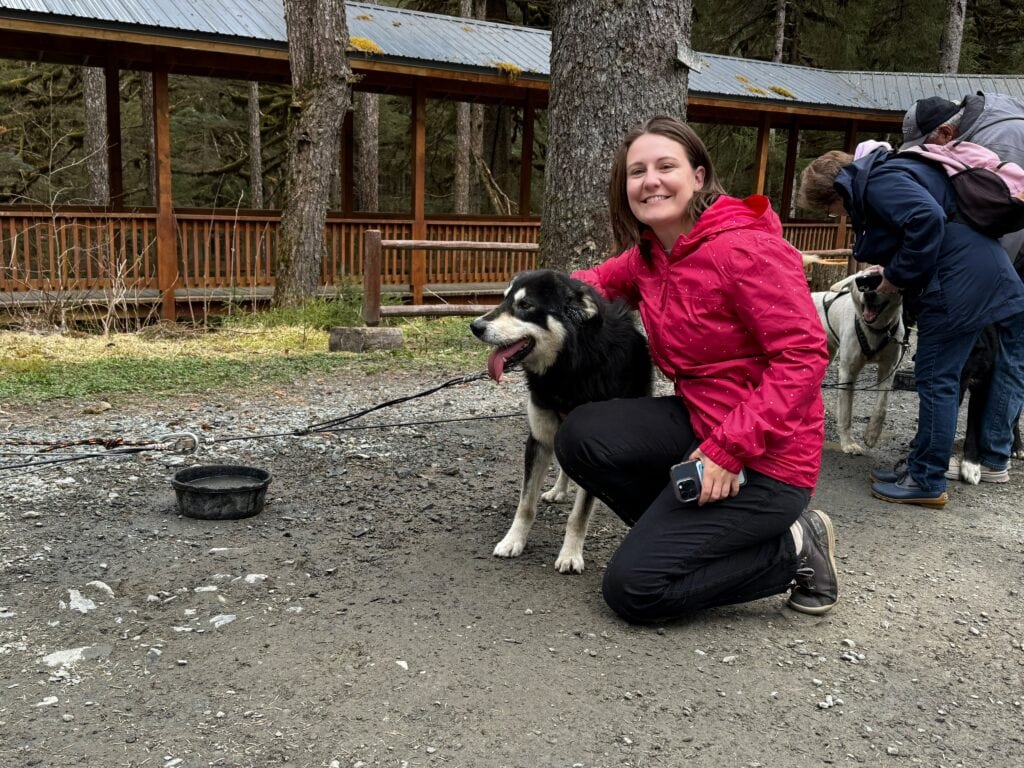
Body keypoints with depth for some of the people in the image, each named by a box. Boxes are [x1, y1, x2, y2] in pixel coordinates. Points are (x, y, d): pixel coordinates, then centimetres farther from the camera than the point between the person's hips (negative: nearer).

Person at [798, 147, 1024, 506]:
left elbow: (927, 219, -28)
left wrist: (898, 275, -17)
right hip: (972, 271, 11)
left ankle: (927, 482, 2)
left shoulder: (878, 181, -14)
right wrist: (891, 269, 8)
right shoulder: (880, 176, 17)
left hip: (961, 276, -11)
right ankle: (921, 463, 24)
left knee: (936, 378, -5)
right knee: (936, 375, 15)